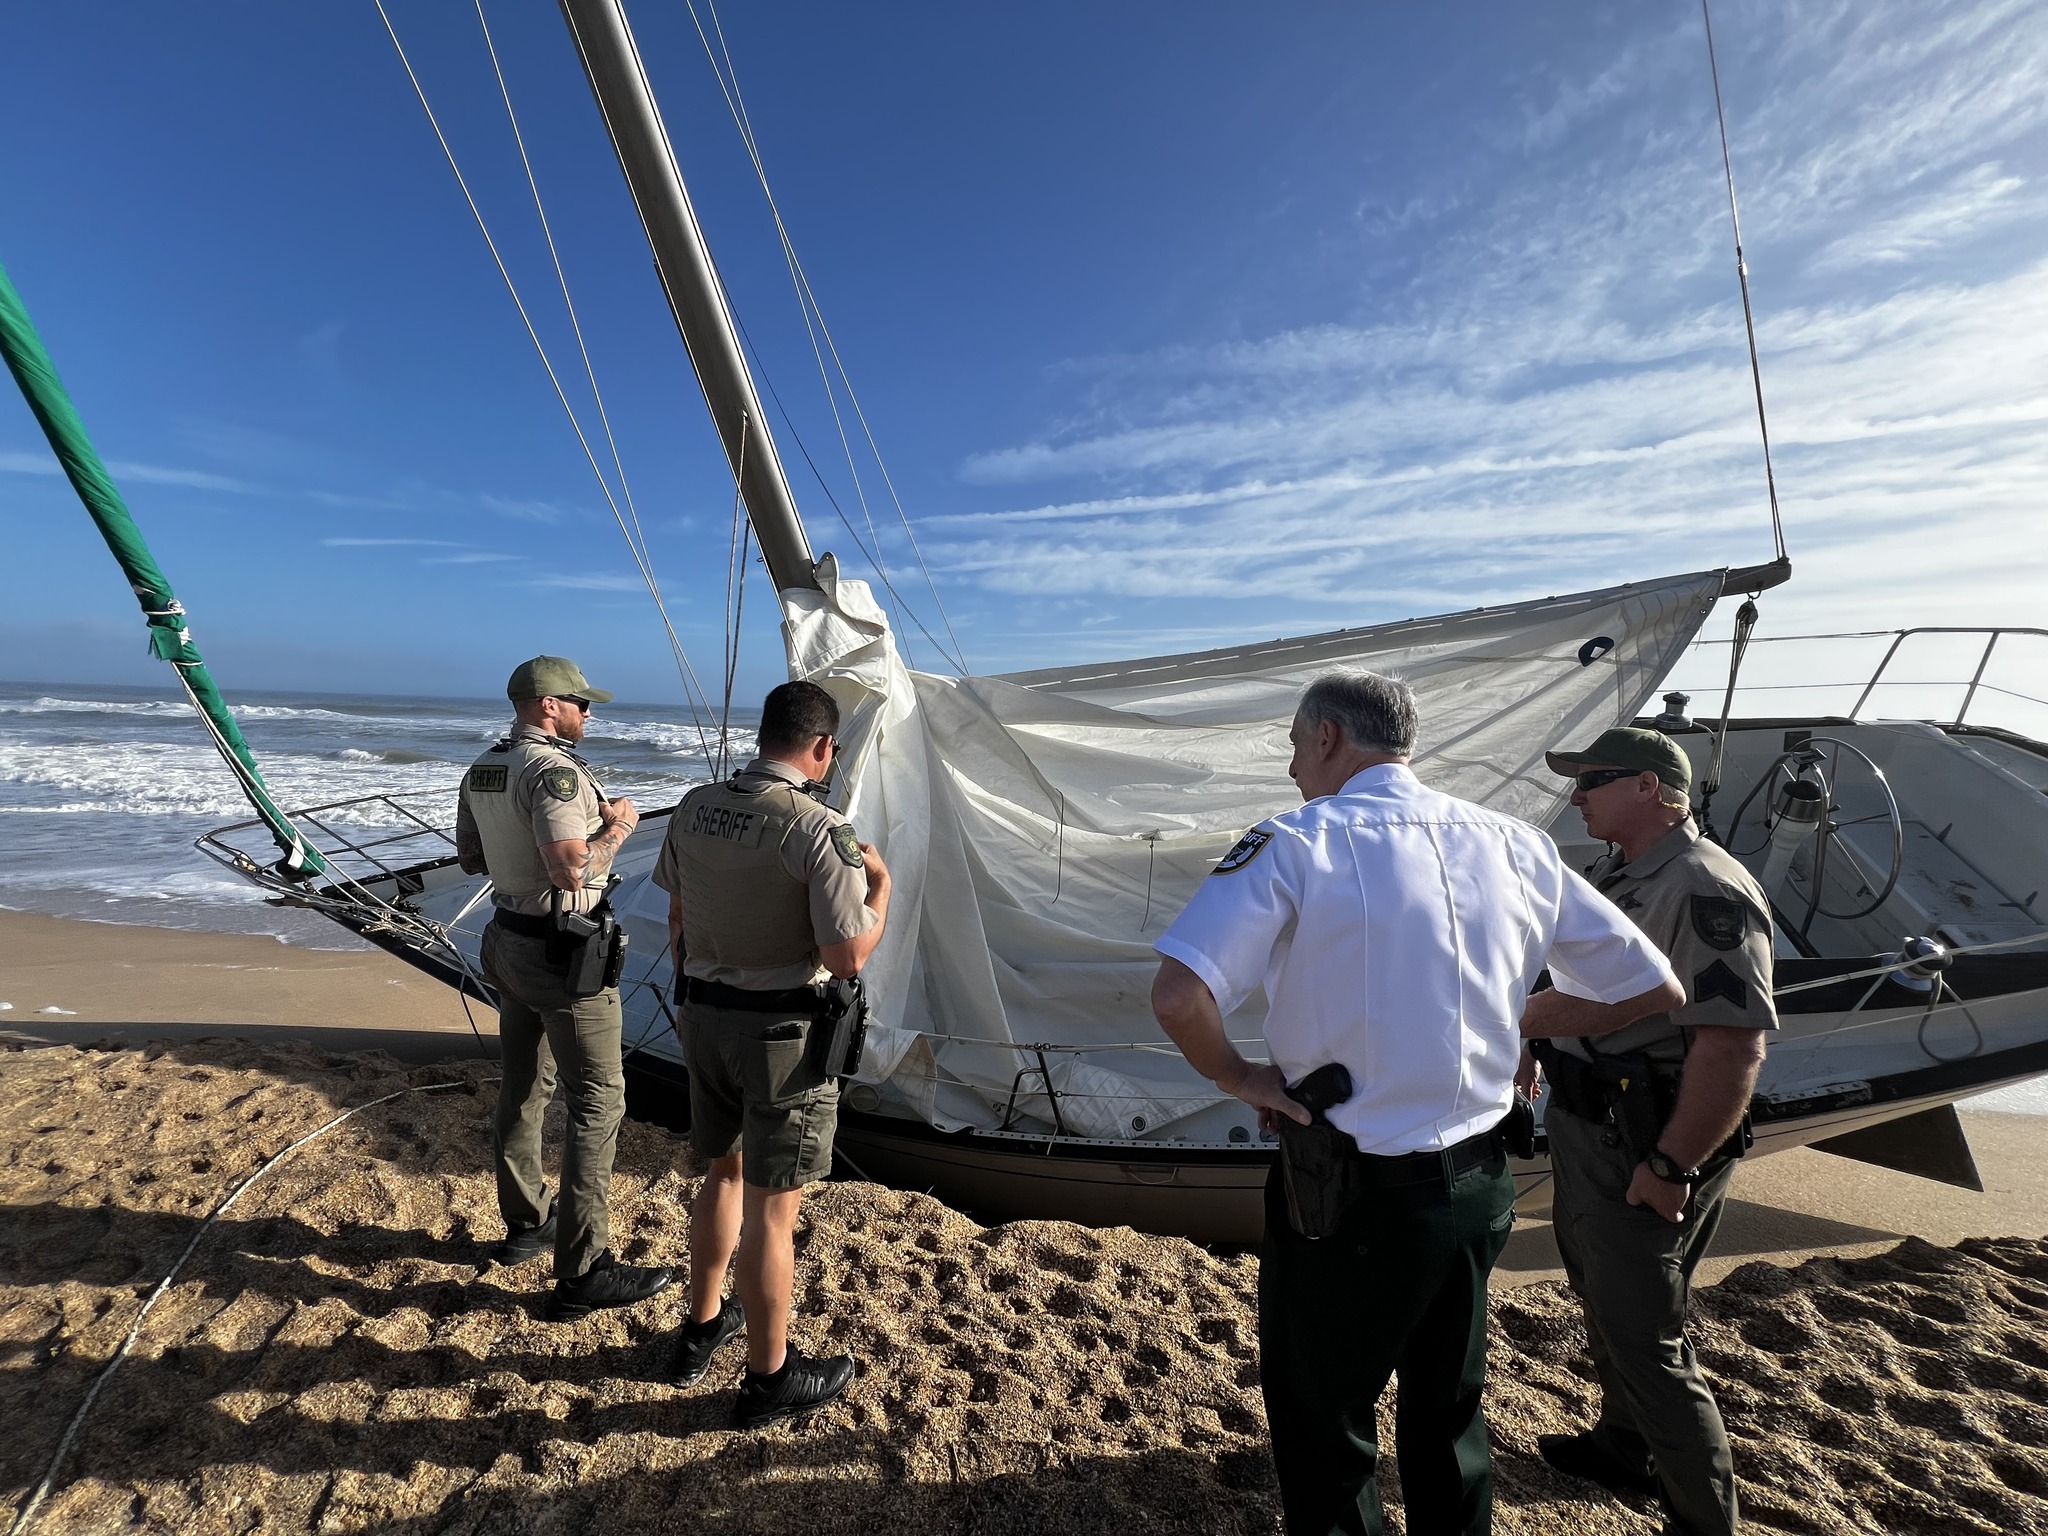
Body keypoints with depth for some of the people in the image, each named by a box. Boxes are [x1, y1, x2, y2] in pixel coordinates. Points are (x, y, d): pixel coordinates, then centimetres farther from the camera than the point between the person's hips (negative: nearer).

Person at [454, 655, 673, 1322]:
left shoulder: (481, 770, 8)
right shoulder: (555, 771, -21)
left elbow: (468, 858, 16)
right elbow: (572, 871, -28)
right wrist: (616, 825, -14)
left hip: (509, 941, 10)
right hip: (561, 953, -10)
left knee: (524, 1088, 20)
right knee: (597, 1100, -3)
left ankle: (525, 1223, 37)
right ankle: (583, 1272, 2)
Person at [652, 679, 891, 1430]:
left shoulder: (694, 807, -2)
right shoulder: (821, 829, -23)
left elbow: (676, 916, 9)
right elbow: (848, 957, -22)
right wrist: (881, 885, -5)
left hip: (703, 1019, 7)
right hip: (784, 1033, -6)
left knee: (722, 1172, 26)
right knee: (771, 1209, 8)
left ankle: (702, 1327, 44)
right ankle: (769, 1378, 28)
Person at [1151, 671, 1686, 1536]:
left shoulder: (1296, 845, -17)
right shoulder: (1512, 845, -1)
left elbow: (1178, 997, -29)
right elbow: (1651, 991, 6)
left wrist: (1241, 1080, -11)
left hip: (1350, 1195, -5)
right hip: (1477, 1185, 6)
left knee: (1323, 1431, 17)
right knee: (1448, 1415, 26)